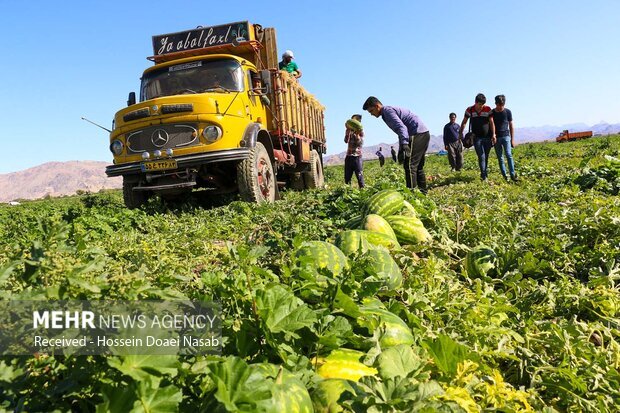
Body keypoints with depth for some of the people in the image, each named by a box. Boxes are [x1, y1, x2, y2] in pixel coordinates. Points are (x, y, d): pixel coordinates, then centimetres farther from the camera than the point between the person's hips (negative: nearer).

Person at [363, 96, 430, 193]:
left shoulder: (387, 110, -8)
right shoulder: (390, 110, 23)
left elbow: (401, 127, -24)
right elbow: (401, 130, 29)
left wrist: (404, 144, -36)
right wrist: (400, 150, 26)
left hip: (417, 134, -10)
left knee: (409, 165, -13)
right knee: (418, 166, 16)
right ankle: (422, 192, 22)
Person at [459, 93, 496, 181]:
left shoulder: (488, 109, -4)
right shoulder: (469, 110, -5)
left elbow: (491, 122, -4)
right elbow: (464, 122, 6)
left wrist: (493, 135, -11)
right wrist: (460, 133, 3)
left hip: (487, 137, 1)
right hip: (477, 137, -1)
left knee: (486, 157, 9)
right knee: (481, 156, -9)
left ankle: (484, 173, 22)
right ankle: (484, 176, -9)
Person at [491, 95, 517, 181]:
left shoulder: (508, 112, 0)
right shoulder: (491, 113, 0)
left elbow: (511, 126, 6)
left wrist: (512, 139, 3)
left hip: (506, 136, -1)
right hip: (496, 137, 1)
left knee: (509, 155, -14)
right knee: (500, 157, 1)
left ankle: (512, 175, -15)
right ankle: (504, 176, 4)